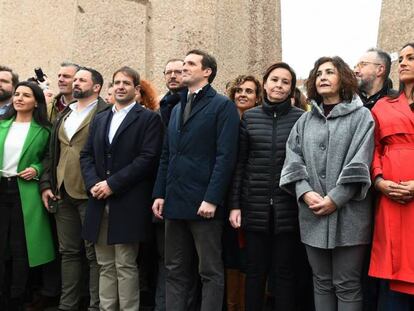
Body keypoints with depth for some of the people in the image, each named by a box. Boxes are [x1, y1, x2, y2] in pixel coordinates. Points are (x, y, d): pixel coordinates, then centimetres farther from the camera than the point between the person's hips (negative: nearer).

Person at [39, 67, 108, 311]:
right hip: (63, 193, 7)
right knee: (68, 251, 14)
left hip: (90, 193, -7)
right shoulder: (63, 115, 18)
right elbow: (52, 152, 18)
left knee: (94, 253, 2)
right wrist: (46, 184, 9)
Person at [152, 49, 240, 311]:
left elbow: (226, 156, -12)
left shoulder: (223, 106, -3)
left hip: (203, 202, -7)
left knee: (211, 272, 4)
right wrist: (160, 193, 9)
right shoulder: (177, 109, 19)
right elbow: (167, 156, 18)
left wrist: (211, 199, -18)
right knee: (175, 271, 14)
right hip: (175, 201, 7)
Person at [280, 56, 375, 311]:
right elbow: (293, 158, 5)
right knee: (322, 282, 13)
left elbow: (359, 164, -8)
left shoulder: (361, 116, 2)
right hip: (312, 214, 4)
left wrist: (335, 199, -15)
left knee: (347, 285, 3)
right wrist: (305, 192, -11)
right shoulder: (305, 121, 14)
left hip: (348, 213, -4)